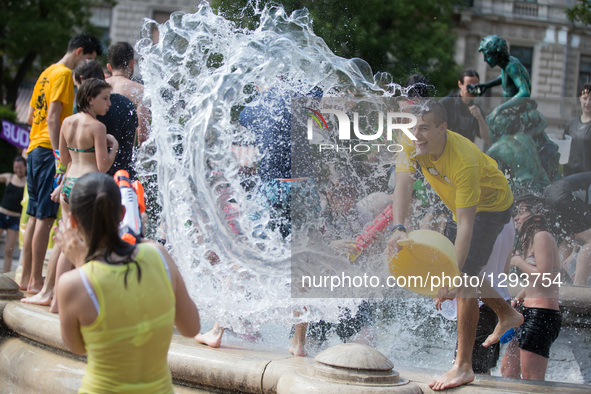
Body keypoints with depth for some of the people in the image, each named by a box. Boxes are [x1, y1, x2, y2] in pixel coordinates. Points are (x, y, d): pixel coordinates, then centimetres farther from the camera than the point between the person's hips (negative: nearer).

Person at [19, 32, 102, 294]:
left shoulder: (47, 72, 19)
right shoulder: (64, 74, -8)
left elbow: (31, 116, 23)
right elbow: (53, 117, -18)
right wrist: (58, 154, -21)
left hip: (35, 148, 10)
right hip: (49, 149, -10)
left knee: (35, 216, 12)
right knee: (45, 217, -8)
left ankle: (26, 277, 15)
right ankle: (36, 281, -9)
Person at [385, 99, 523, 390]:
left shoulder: (464, 162, -40)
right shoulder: (411, 144, -23)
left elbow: (465, 224, -41)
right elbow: (403, 185, -34)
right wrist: (399, 228, -52)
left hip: (492, 205, -8)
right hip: (463, 205, 8)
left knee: (465, 275, -19)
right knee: (464, 270, 19)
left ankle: (463, 366, -17)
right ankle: (507, 315, 47)